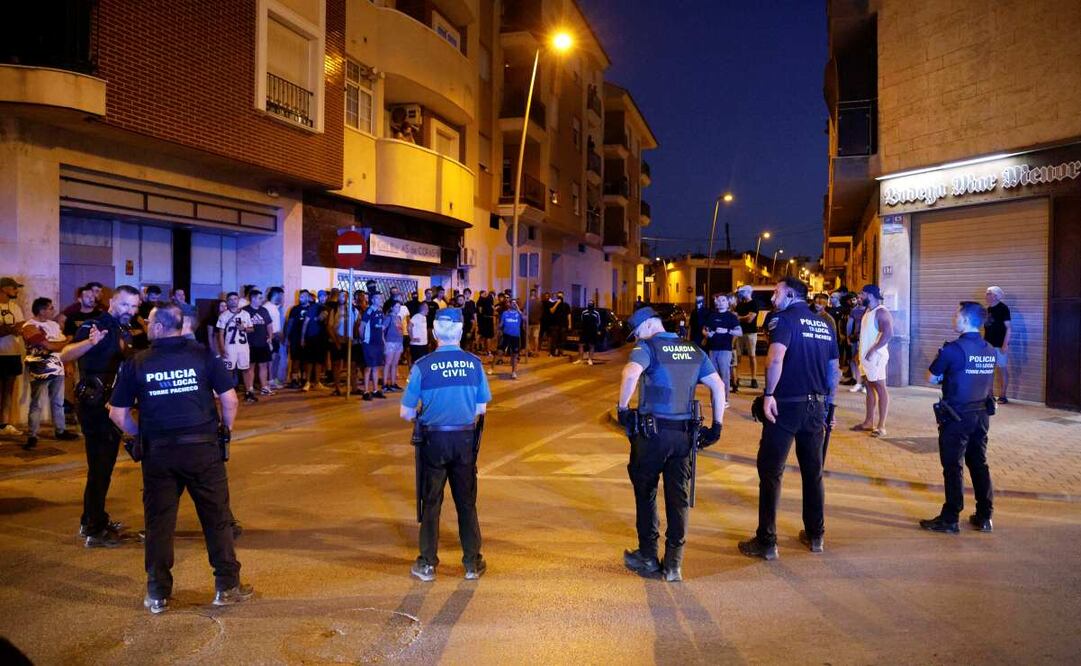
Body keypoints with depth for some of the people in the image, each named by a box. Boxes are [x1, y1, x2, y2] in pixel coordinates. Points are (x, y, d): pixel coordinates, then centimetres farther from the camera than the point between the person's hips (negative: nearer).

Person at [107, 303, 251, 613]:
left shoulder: (136, 363, 1)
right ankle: (227, 587, 15)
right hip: (203, 448, -1)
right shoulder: (203, 354, -2)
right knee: (217, 518, 8)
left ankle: (157, 594, 20)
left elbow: (117, 413, 2)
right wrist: (225, 431, 9)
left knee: (158, 521, 12)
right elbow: (229, 398, -6)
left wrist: (140, 436, 15)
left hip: (157, 451, 1)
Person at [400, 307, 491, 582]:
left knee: (431, 502, 13)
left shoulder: (422, 366, -12)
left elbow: (406, 412, -7)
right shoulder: (475, 364, -6)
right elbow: (481, 408, 1)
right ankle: (472, 564, 23)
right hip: (466, 439, 2)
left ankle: (427, 564, 22)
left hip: (433, 439, -1)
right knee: (466, 502, 15)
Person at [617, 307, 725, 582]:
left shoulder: (648, 347, -7)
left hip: (652, 432, -4)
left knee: (646, 493, 13)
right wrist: (717, 425, 11)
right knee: (678, 498, 10)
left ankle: (648, 557, 21)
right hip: (684, 434, 5)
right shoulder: (693, 350, 11)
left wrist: (622, 407, -15)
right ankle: (673, 565, 16)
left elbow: (631, 374, -27)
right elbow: (718, 386, 8)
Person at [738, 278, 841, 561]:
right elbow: (834, 370, 16)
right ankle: (815, 535, 27)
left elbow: (775, 360, -24)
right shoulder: (824, 325, 11)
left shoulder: (785, 319, -8)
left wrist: (769, 394, -19)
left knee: (770, 473, 1)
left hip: (785, 406, -6)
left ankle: (766, 542, 3)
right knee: (813, 472, 17)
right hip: (816, 407, 6)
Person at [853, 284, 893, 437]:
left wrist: (873, 350, -24)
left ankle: (881, 426, -4)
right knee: (870, 388, 13)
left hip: (876, 356, -10)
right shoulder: (868, 311, 16)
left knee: (880, 389, -6)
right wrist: (861, 353, 17)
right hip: (866, 356, 10)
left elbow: (888, 333, -23)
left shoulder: (881, 312, -14)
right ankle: (869, 422, 20)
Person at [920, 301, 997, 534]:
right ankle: (984, 516, 22)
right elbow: (986, 381, 15)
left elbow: (932, 378, -10)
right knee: (979, 464, 15)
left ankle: (950, 519, 6)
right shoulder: (990, 350, 5)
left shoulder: (953, 348, -16)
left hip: (957, 415, -6)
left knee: (953, 467, 1)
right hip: (981, 414, 6)